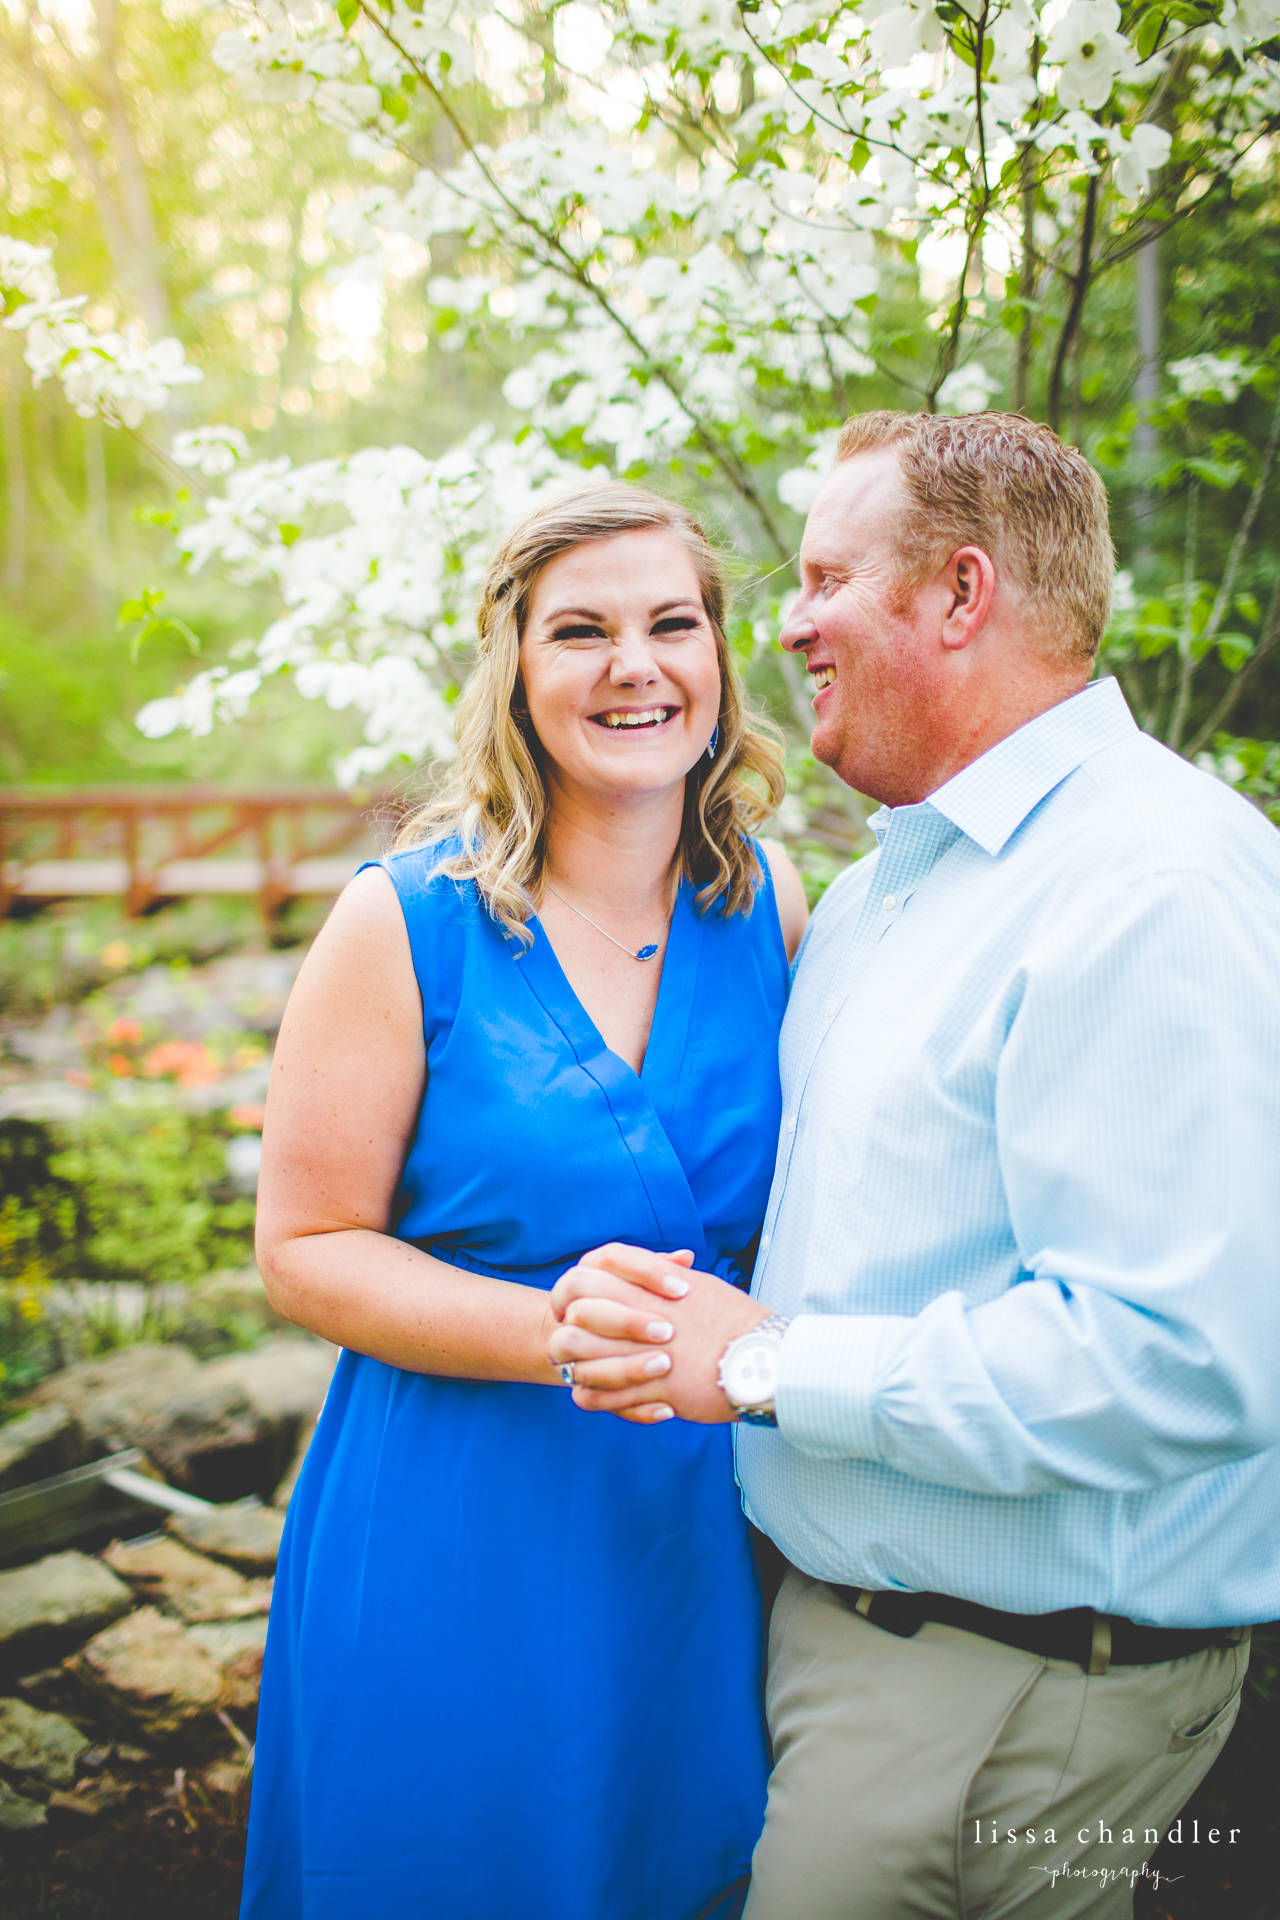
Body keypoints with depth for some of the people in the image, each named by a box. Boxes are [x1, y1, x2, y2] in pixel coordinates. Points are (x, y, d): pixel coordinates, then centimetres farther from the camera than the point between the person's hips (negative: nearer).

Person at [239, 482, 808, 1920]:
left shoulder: (768, 903, -1)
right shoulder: (409, 923, -13)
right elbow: (304, 1247, -11)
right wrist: (554, 1331, -24)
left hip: (709, 1524, 4)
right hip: (462, 1540, -3)